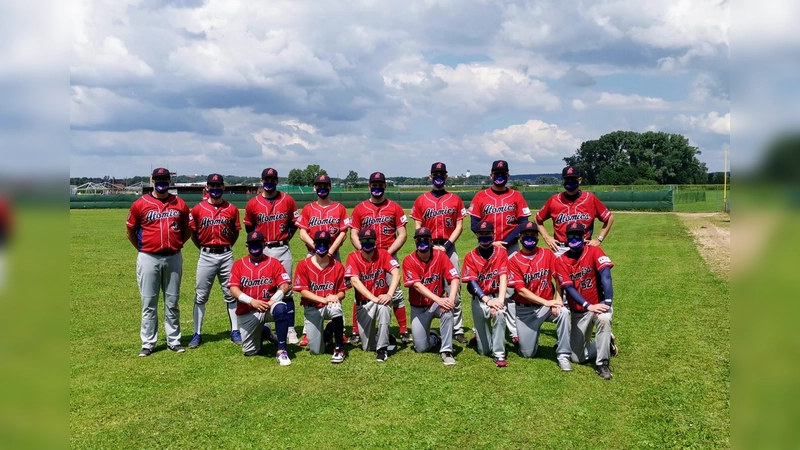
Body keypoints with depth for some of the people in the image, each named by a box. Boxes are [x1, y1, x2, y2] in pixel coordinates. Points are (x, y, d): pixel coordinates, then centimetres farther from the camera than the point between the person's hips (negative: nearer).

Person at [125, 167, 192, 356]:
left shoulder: (180, 204, 4)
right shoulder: (140, 204, -1)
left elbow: (187, 229, 15)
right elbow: (130, 230, 7)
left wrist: (176, 244, 8)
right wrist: (143, 249, 7)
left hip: (174, 258, 2)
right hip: (149, 259, -2)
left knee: (172, 302, 10)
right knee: (149, 303, 4)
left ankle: (174, 341, 18)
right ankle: (148, 343, 12)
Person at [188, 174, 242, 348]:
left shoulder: (232, 209, 2)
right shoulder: (198, 209, 0)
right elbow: (193, 233, 9)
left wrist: (226, 247, 9)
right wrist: (203, 247, 10)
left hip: (226, 256, 1)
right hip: (206, 256, 0)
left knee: (231, 294, 7)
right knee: (200, 296, 4)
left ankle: (235, 332, 15)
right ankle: (197, 334, 12)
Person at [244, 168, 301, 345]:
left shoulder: (287, 200, 1)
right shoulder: (253, 203, 2)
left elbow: (294, 223, 11)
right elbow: (249, 227, 14)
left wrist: (286, 237, 2)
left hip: (282, 250, 0)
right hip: (261, 251, 1)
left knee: (286, 290, 1)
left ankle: (290, 330, 5)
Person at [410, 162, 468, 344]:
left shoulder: (455, 200, 8)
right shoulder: (421, 200, 7)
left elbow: (459, 226, 3)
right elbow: (417, 227, 4)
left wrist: (447, 245, -8)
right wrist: (430, 246, -9)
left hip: (449, 248, 0)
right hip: (428, 249, 0)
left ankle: (457, 329, 6)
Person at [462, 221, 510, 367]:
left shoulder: (501, 253, -3)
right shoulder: (470, 257, -4)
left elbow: (503, 278, -14)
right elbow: (472, 283, -13)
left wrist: (500, 300, -30)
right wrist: (487, 300, -29)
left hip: (497, 296, 0)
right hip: (479, 299, 0)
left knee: (500, 313, -38)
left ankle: (499, 354, -24)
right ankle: (479, 335, 37)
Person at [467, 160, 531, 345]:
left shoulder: (516, 196, 6)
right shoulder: (480, 197, 5)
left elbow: (523, 223, 0)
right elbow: (475, 225, 2)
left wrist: (506, 242, -11)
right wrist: (491, 242, -9)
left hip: (511, 248, 0)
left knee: (511, 291, -1)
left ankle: (515, 333, 2)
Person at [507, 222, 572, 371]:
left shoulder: (547, 254, 0)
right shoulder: (514, 261, -7)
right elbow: (521, 290, -15)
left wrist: (557, 301, -24)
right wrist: (546, 302, -23)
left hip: (547, 305, 1)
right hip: (524, 310, -1)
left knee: (563, 312, -33)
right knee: (527, 354, 0)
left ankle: (562, 355, -18)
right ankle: (529, 335, 36)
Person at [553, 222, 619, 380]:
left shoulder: (594, 251, -10)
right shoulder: (561, 261, -5)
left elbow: (605, 276, -22)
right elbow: (569, 288, -14)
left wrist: (607, 303, -37)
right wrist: (588, 306, -30)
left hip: (599, 304, -2)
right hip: (578, 312, 3)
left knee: (604, 318, -39)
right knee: (577, 357, 3)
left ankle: (602, 363, -21)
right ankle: (606, 344, 31)